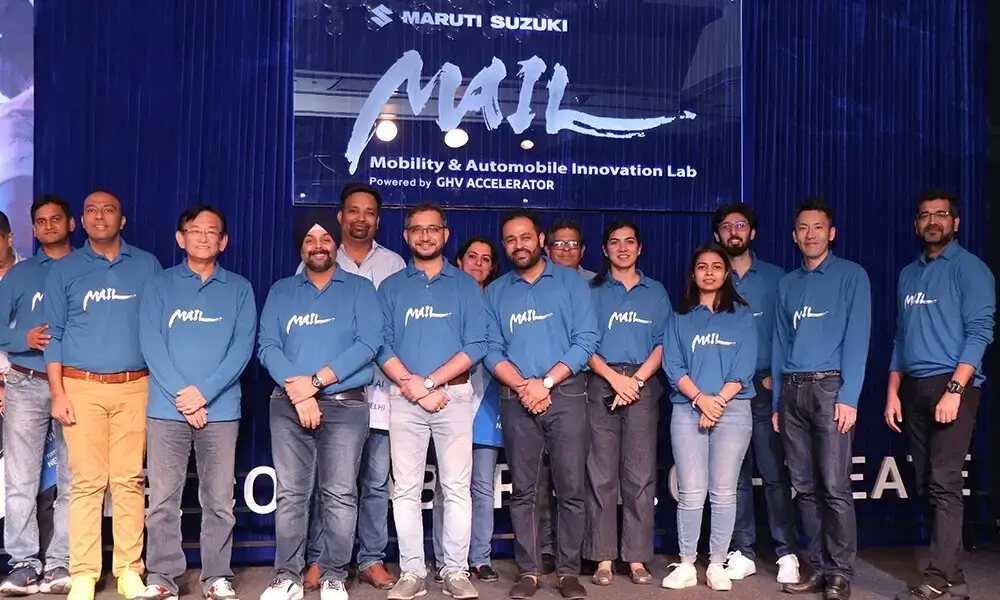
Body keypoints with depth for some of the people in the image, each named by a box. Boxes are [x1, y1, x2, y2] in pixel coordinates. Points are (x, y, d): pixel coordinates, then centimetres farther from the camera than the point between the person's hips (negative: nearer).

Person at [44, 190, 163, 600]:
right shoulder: (64, 270, 9)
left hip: (134, 387, 0)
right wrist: (58, 392, -2)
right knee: (87, 481, -2)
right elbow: (53, 333, 7)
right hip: (81, 386, 0)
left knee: (129, 479, 0)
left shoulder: (147, 266, 9)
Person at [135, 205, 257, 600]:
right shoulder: (159, 286, 9)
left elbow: (243, 347, -1)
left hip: (220, 409, 0)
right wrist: (181, 395, -12)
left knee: (219, 501, 4)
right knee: (162, 499, 3)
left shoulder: (239, 289, 9)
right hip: (166, 408, 0)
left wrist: (204, 391, -12)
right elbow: (150, 343, -1)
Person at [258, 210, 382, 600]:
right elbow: (267, 346, 2)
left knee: (340, 494, -1)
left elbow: (368, 343, -7)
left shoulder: (359, 289, 6)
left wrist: (316, 380, -13)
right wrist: (297, 390, -13)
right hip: (289, 404, 2)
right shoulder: (281, 291, 13)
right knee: (290, 493, 3)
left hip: (345, 405, -2)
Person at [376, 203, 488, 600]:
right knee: (406, 490, 3)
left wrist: (430, 381, -11)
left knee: (456, 489, 1)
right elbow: (382, 346, 1)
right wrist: (414, 386, -12)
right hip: (404, 399, 1)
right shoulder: (391, 287, 9)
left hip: (454, 396, -1)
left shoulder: (465, 285, 6)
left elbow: (477, 345, -3)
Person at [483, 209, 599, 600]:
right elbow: (491, 350, 4)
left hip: (566, 395, -2)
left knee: (570, 488, -1)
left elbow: (586, 340, -5)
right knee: (522, 490, 6)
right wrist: (523, 386, -12)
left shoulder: (570, 282, 3)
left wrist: (545, 382, -12)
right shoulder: (495, 292, 10)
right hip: (517, 399, 2)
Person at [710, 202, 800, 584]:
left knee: (774, 472, -4)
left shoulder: (775, 277, 7)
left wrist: (777, 376, -7)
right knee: (736, 473, 5)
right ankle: (742, 553, 12)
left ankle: (787, 553, 3)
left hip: (765, 387, -1)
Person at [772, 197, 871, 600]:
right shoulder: (786, 284, 17)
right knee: (804, 486, 7)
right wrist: (776, 402, 12)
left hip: (830, 387, -5)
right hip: (792, 390, 5)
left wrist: (849, 397, -14)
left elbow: (857, 338, -6)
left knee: (834, 486, -8)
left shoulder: (851, 276, 2)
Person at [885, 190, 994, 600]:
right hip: (914, 389, 6)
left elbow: (979, 332, -10)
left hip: (951, 386, -6)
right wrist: (893, 393, 11)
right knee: (926, 484, 7)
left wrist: (954, 390, -18)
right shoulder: (908, 275, 17)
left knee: (944, 483, -11)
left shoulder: (969, 269, -1)